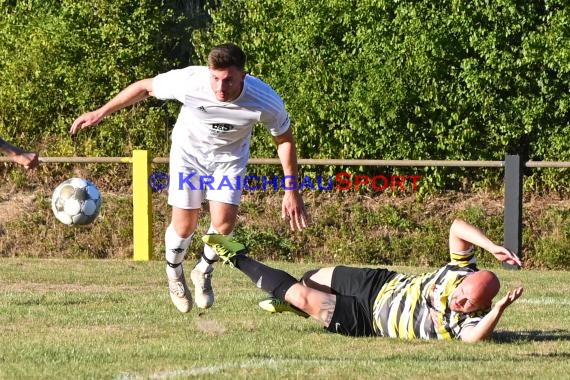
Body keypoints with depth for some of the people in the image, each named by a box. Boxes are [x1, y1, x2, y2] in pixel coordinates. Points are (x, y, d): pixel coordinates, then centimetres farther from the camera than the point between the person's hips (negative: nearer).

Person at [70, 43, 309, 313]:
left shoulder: (266, 102, -34)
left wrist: (291, 192, -10)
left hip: (229, 157, 1)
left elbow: (285, 139, -14)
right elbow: (145, 88, -17)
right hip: (189, 151, -1)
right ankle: (174, 274, 31)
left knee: (224, 222, -14)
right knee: (184, 225, -3)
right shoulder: (188, 82, -37)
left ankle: (203, 273, 18)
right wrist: (100, 113, -12)